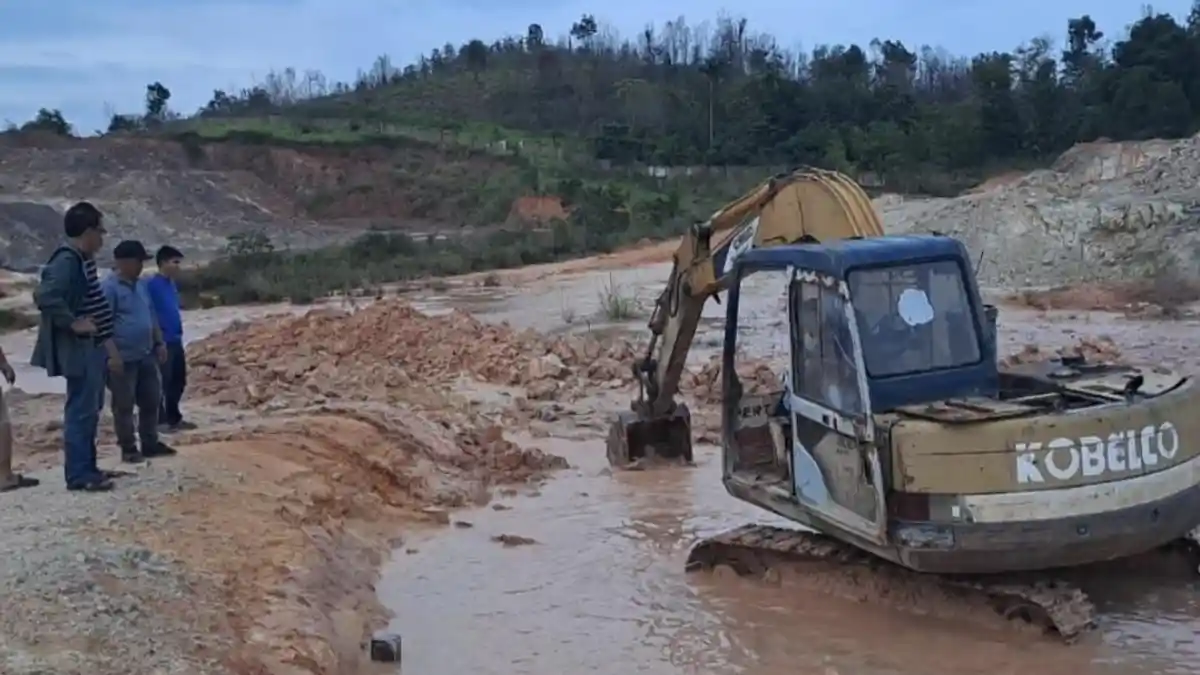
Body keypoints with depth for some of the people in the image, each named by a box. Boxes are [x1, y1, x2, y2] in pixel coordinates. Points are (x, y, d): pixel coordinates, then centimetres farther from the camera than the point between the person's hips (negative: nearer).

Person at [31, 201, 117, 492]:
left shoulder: (84, 260, 13)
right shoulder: (66, 261, -18)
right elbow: (45, 296, -32)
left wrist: (110, 346, 19)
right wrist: (72, 323, -23)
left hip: (93, 346, 10)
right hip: (79, 348, -10)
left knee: (90, 409, 16)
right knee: (81, 410, -6)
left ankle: (87, 468, 24)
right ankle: (78, 475, -1)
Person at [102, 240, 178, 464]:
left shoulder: (140, 285, 13)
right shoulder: (109, 287, -13)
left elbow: (151, 316, 21)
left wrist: (159, 343, 16)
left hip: (146, 355, 8)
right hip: (123, 358, -8)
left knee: (151, 400, 12)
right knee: (124, 405, 2)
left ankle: (150, 443, 23)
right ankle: (128, 448, 9)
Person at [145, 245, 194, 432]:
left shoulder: (172, 284, 13)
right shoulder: (152, 284, -13)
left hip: (175, 340, 9)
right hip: (162, 341, -9)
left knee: (179, 380, 13)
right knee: (162, 381, -3)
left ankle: (174, 418, 23)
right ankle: (160, 420, 3)